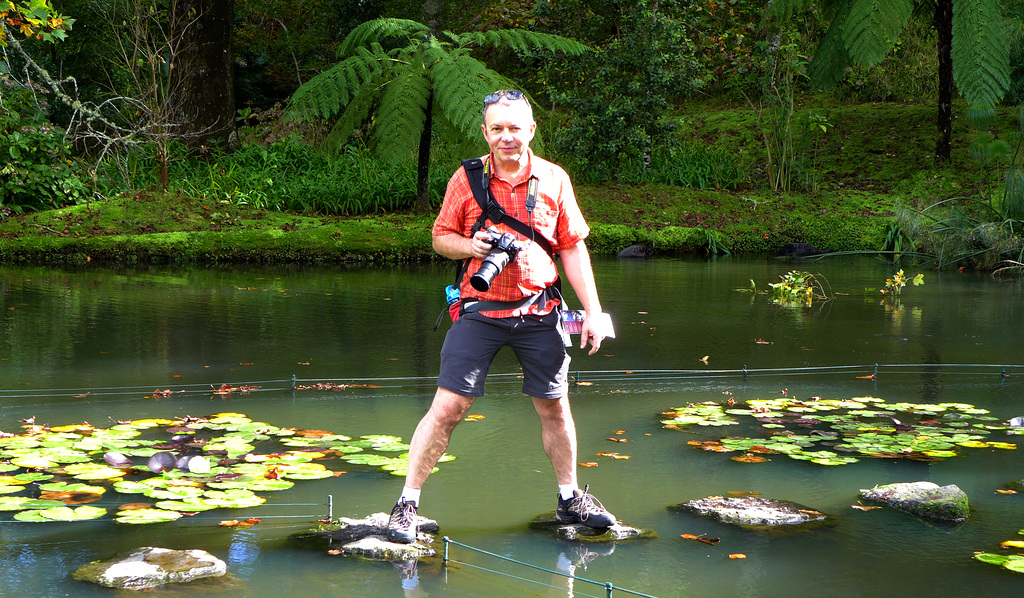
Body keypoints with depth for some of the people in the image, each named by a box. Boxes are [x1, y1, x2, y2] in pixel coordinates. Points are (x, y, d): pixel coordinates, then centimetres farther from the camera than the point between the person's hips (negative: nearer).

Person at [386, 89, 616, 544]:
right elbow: (440, 237, 9)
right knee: (448, 406, -7)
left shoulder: (554, 179, 3)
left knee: (554, 406, 11)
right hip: (480, 310, -2)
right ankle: (407, 503, 3)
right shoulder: (467, 178, 0)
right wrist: (468, 246, -14)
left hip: (538, 310, 2)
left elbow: (572, 248, 8)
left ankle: (570, 499, 30)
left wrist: (593, 311, 4)